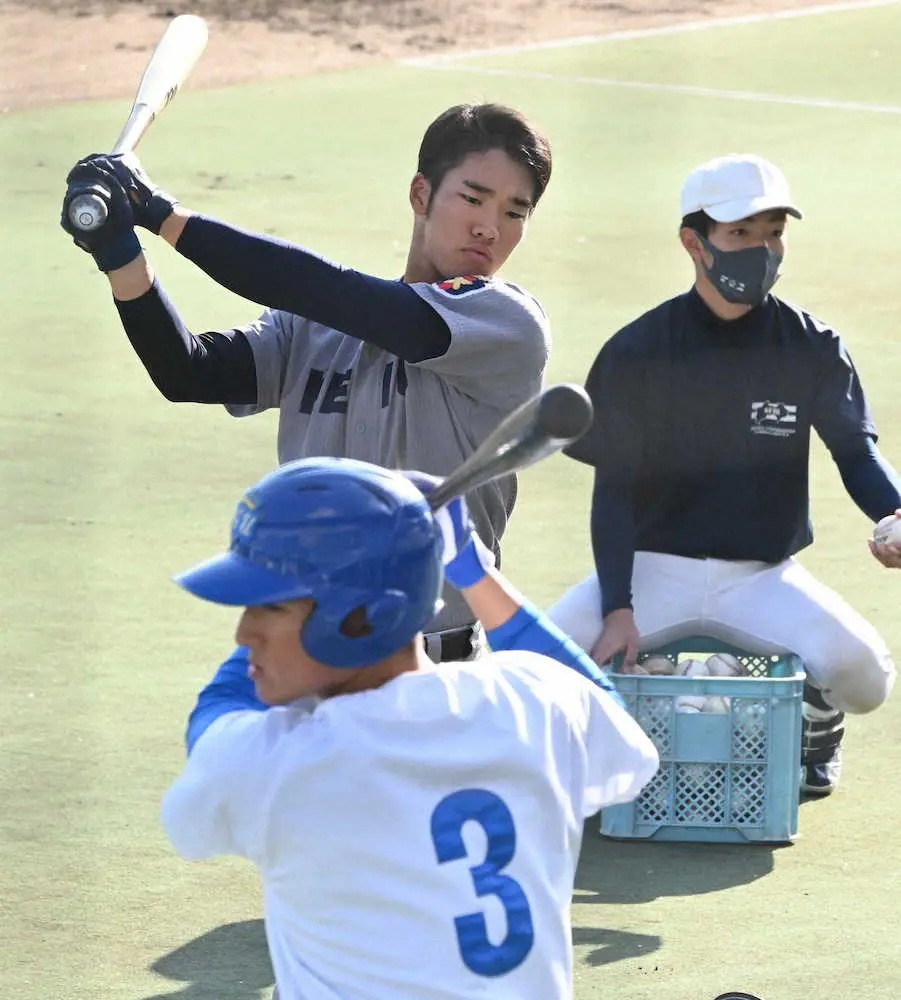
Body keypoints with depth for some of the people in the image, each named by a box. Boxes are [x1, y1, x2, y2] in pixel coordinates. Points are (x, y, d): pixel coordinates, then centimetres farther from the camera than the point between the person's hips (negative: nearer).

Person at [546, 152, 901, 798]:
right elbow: (613, 489, -6)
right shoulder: (637, 352, -6)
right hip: (655, 568, -1)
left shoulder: (813, 348, -2)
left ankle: (814, 724, 11)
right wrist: (618, 610, -18)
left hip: (763, 576, 1)